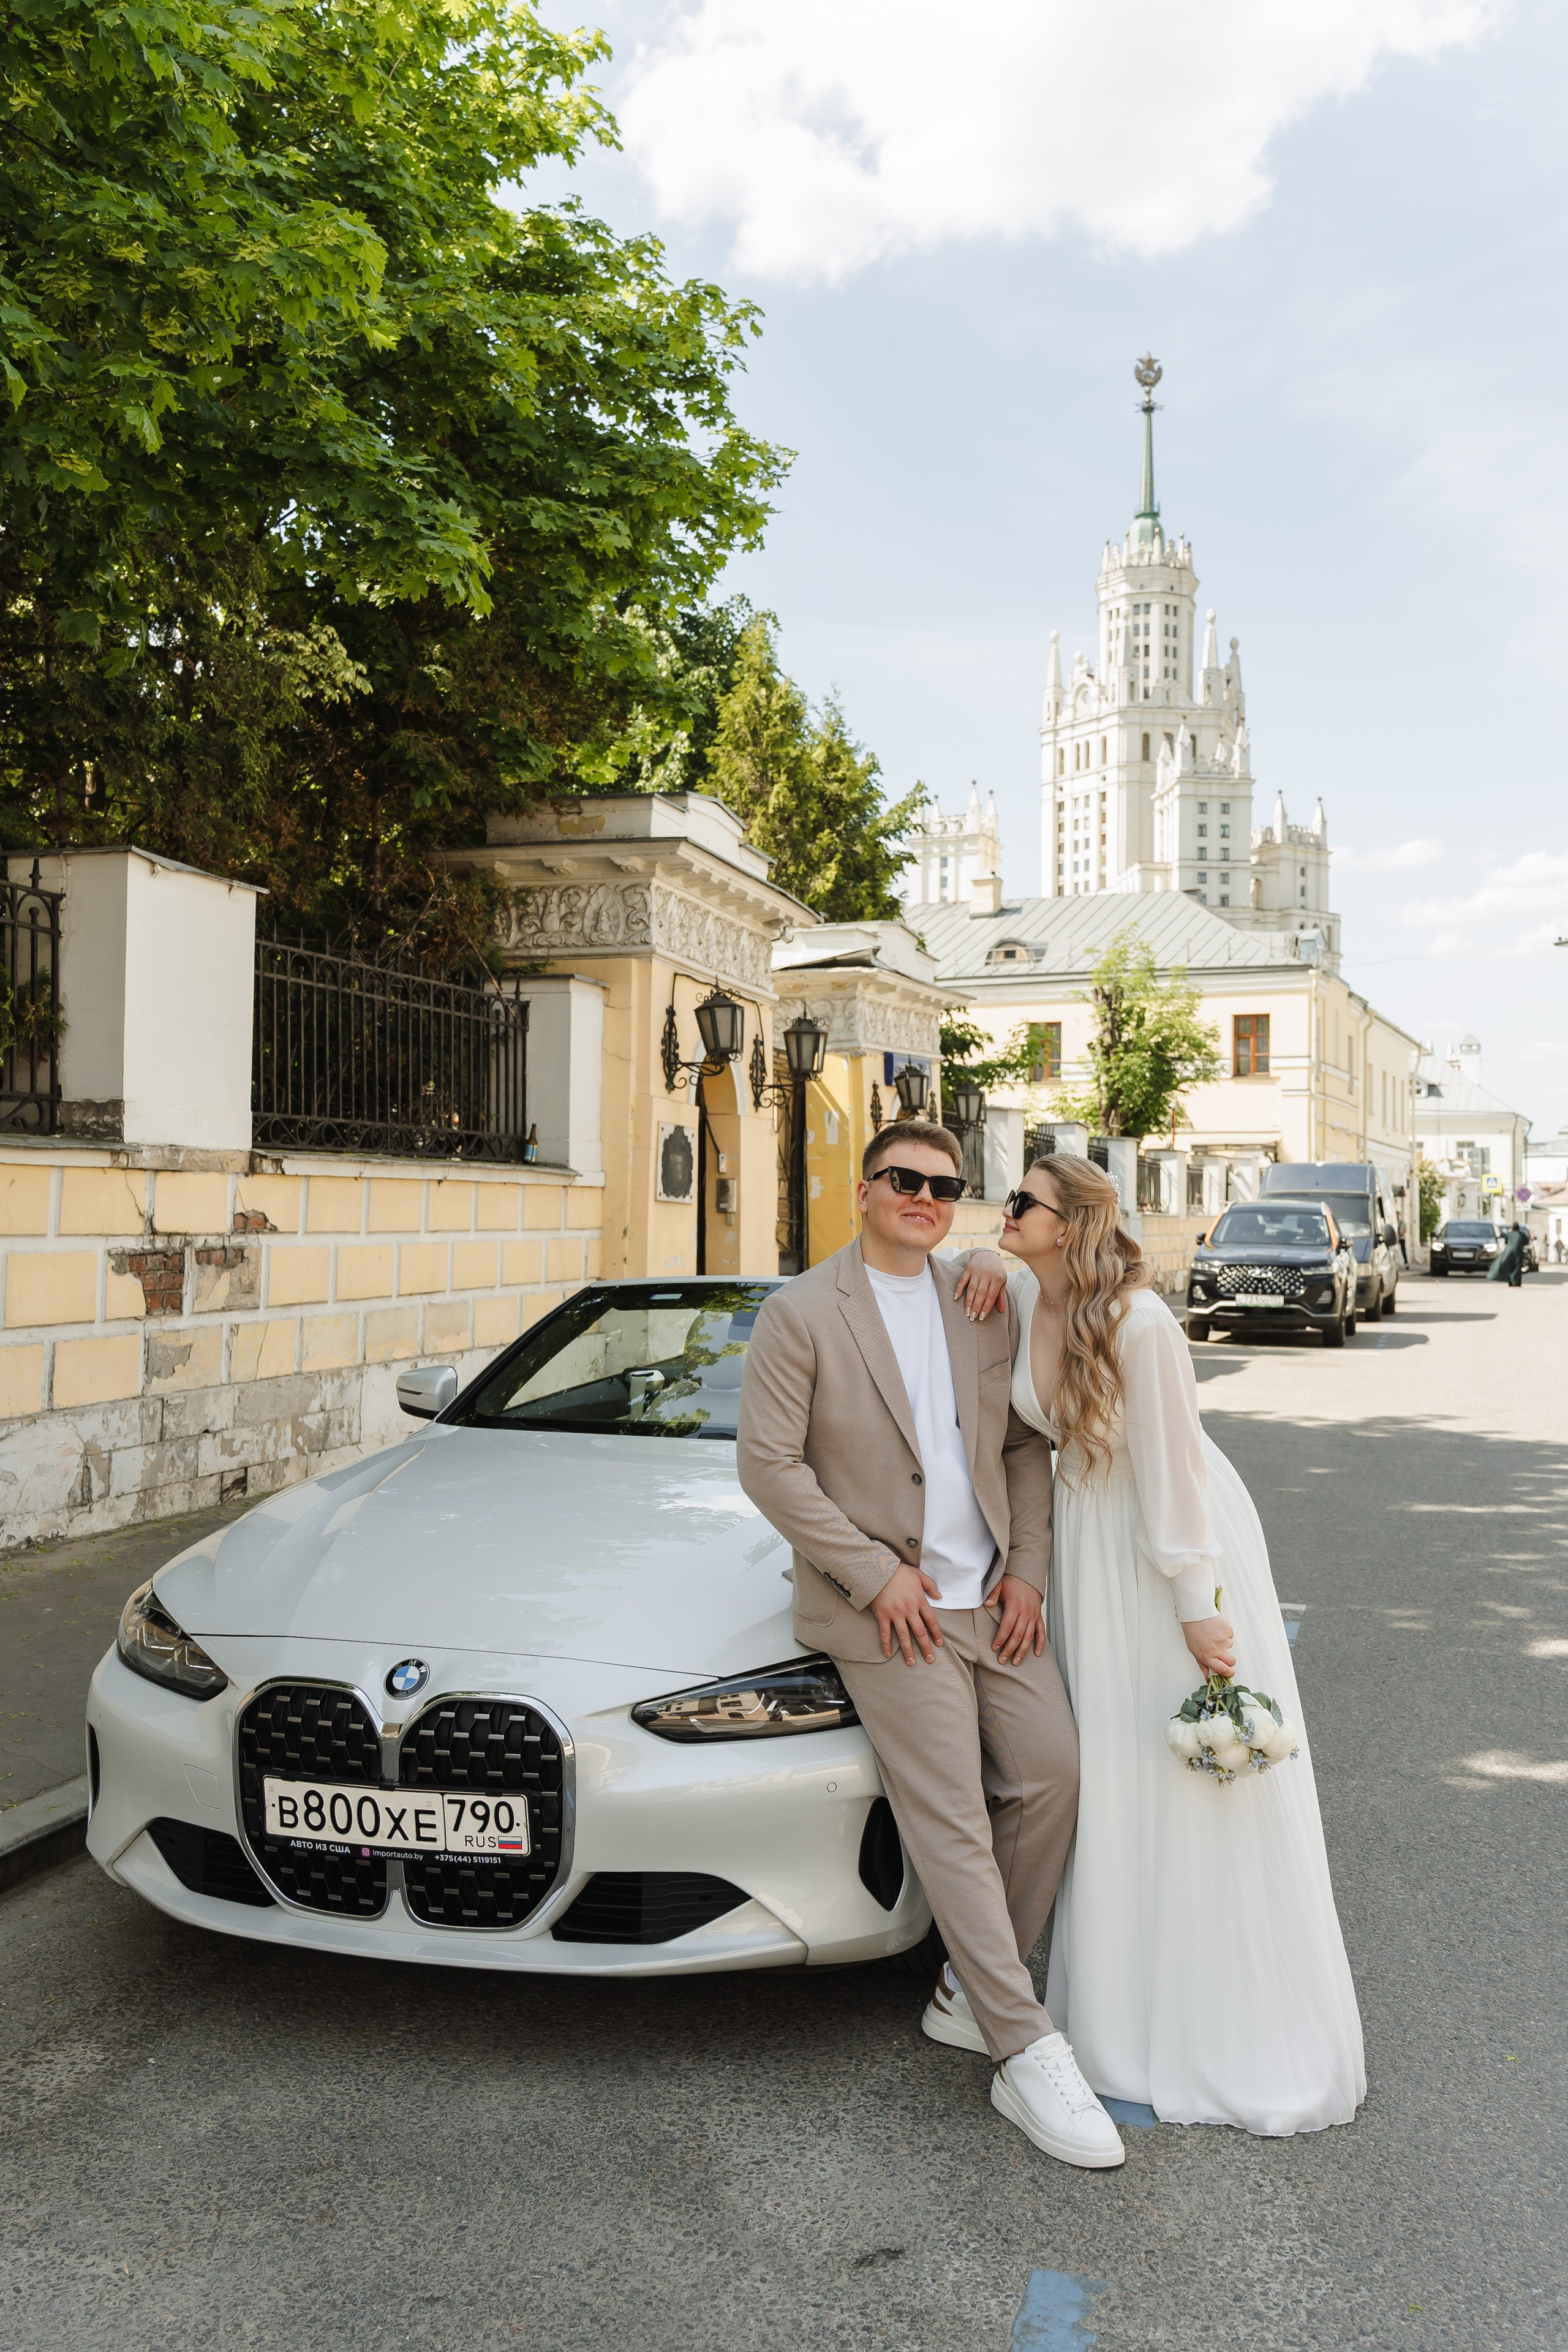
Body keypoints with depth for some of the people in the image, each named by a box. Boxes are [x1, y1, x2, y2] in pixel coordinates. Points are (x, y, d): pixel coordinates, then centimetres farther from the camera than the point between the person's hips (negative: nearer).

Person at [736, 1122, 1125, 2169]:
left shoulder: (986, 1310, 7)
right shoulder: (801, 1314, -9)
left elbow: (1025, 1444, 12)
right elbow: (768, 1463, -11)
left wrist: (1028, 1563, 0)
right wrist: (874, 1573, -14)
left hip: (994, 1598, 6)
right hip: (888, 1610, -6)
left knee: (1053, 1774, 3)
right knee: (952, 1822, -6)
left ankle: (971, 1992, 21)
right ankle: (1025, 2055, 1)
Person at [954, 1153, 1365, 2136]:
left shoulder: (1138, 1322, -26)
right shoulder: (1027, 1300, -5)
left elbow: (1172, 1466, -22)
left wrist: (1198, 1605, -19)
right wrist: (984, 1266, -5)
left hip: (1180, 1537, -6)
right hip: (1090, 1538, 7)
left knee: (1210, 1783, 2)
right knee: (1109, 1772, 10)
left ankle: (1247, 2033, 18)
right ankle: (1129, 2009, 25)